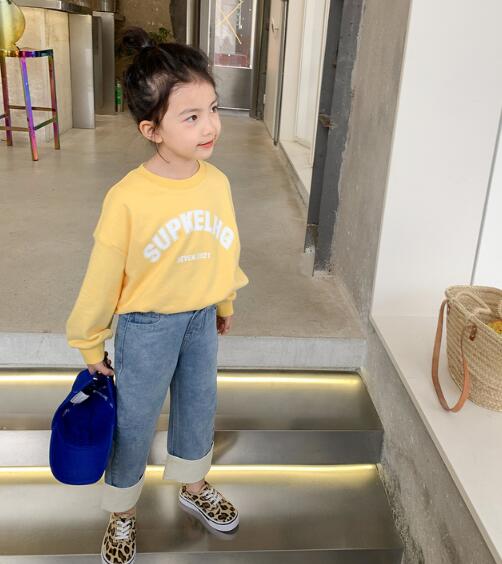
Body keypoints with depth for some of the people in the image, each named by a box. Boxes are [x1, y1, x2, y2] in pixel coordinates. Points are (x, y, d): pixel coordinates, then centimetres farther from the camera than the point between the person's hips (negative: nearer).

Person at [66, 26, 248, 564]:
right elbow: (102, 278, -13)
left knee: (199, 405, 23)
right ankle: (121, 514, 41)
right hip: (146, 326, -4)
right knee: (134, 422, 13)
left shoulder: (217, 183, -11)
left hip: (201, 319, 5)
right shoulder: (126, 198, -25)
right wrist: (90, 342, -2)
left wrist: (224, 302, 18)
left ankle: (193, 486, 51)